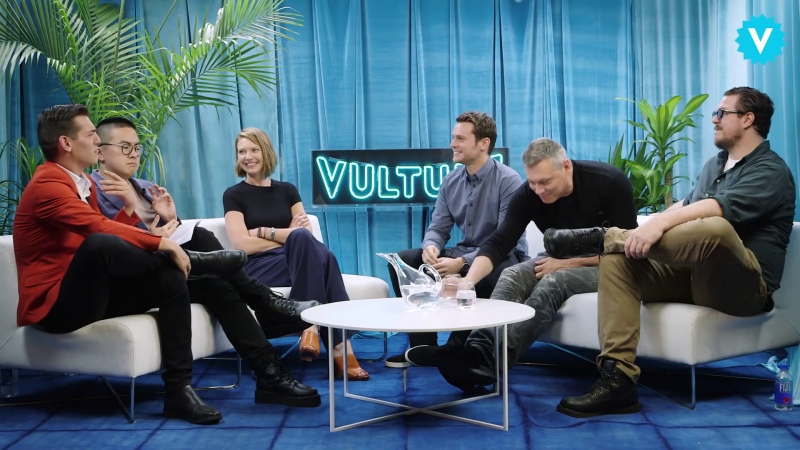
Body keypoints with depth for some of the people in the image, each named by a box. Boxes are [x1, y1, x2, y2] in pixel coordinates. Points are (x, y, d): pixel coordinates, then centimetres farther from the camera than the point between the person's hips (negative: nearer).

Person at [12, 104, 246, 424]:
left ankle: (178, 389, -16)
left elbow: (107, 229, 12)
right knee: (101, 244, -36)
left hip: (90, 297, 9)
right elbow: (100, 230, -29)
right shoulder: (47, 184, -15)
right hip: (54, 305, -9)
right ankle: (195, 262, -13)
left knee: (171, 277, -10)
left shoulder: (82, 183, 15)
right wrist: (163, 244, -25)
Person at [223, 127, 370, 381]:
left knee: (323, 256, -33)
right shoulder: (234, 195, 8)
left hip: (299, 263, 3)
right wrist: (289, 236, -7)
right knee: (301, 239, -35)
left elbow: (308, 232, 7)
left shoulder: (287, 190, 19)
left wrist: (265, 232, -6)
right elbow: (242, 245, -5)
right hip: (257, 269, -3)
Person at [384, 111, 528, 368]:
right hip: (464, 254, 7)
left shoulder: (508, 181, -16)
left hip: (503, 258, -7)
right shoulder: (451, 181, 4)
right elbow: (438, 228, 4)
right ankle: (423, 344, -4)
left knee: (479, 275, -40)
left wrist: (462, 263, -32)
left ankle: (457, 346, -15)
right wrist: (430, 247, -21)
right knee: (402, 261, -8)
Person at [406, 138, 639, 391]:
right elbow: (498, 244, -20)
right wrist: (468, 281, -38)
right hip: (560, 262, 5)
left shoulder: (610, 183, -21)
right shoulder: (527, 195, -13)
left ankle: (487, 358, -47)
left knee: (554, 282, -33)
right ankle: (478, 349, -46)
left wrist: (569, 263, -23)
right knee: (512, 276, -24)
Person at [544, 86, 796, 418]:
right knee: (617, 259, -15)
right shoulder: (714, 165, 24)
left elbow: (722, 207, -23)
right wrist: (644, 232, 2)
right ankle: (618, 378, -29)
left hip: (744, 286, -8)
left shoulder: (770, 171, -5)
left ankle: (604, 237, -21)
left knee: (716, 228, -39)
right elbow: (685, 206, 23)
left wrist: (660, 224, -38)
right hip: (693, 274, 8)